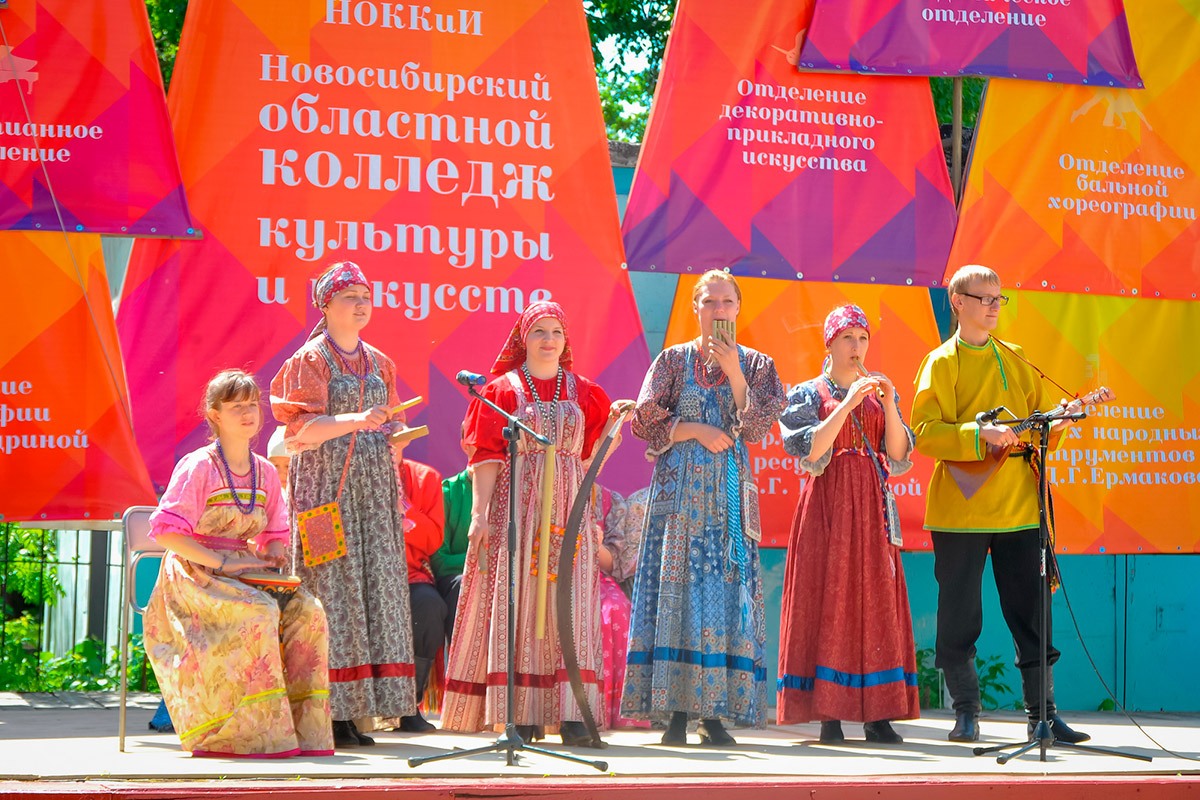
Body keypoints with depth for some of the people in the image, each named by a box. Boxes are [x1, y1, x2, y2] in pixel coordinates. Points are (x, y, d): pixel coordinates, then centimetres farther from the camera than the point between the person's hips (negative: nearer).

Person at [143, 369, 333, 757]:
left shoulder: (266, 473, 11)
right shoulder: (197, 467, -9)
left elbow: (276, 537, 20)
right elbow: (165, 531, -15)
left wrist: (269, 560, -4)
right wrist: (218, 562, -21)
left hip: (244, 573, 6)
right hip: (193, 575, -6)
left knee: (306, 610, -21)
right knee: (258, 612, -34)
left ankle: (303, 727, -17)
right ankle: (259, 735, -31)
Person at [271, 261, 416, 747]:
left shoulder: (379, 364, 18)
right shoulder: (312, 359, -1)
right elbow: (301, 428, -12)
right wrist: (354, 421, -27)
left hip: (373, 488, 6)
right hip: (326, 483, -6)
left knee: (376, 585, 0)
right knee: (329, 590, -10)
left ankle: (351, 709, 2)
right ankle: (326, 714, -11)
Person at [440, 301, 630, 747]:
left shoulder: (583, 393, 14)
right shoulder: (503, 389, 5)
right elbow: (486, 457, -2)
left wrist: (614, 423, 3)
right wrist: (480, 513, -10)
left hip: (568, 507, 2)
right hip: (516, 505, -2)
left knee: (569, 603, -5)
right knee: (516, 601, -6)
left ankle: (571, 715, -9)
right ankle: (522, 715, -4)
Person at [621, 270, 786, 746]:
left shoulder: (756, 365, 11)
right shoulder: (673, 360, 9)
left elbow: (759, 425, -3)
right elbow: (645, 421, 1)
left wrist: (733, 370, -9)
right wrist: (697, 430, -8)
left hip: (729, 492, 1)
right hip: (680, 489, -1)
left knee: (727, 591, -6)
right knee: (676, 588, -8)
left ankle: (715, 713, -5)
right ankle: (677, 711, -8)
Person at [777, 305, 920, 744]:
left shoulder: (879, 393, 14)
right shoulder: (808, 393, 3)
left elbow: (899, 455, 3)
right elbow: (811, 451, -12)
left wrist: (889, 406, -11)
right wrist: (848, 403, -18)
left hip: (870, 507, 4)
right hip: (827, 503, -3)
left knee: (875, 601, -1)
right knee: (826, 602, -7)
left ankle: (877, 714, -1)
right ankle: (829, 713, -6)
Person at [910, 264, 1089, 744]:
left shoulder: (1015, 359, 15)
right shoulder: (942, 363, 0)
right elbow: (924, 431, -11)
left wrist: (1055, 422, -6)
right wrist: (981, 433, -22)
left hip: (1019, 503, 4)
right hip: (961, 507, -4)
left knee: (1032, 613, 3)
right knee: (959, 615, 0)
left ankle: (1041, 713, 8)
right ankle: (966, 713, 10)